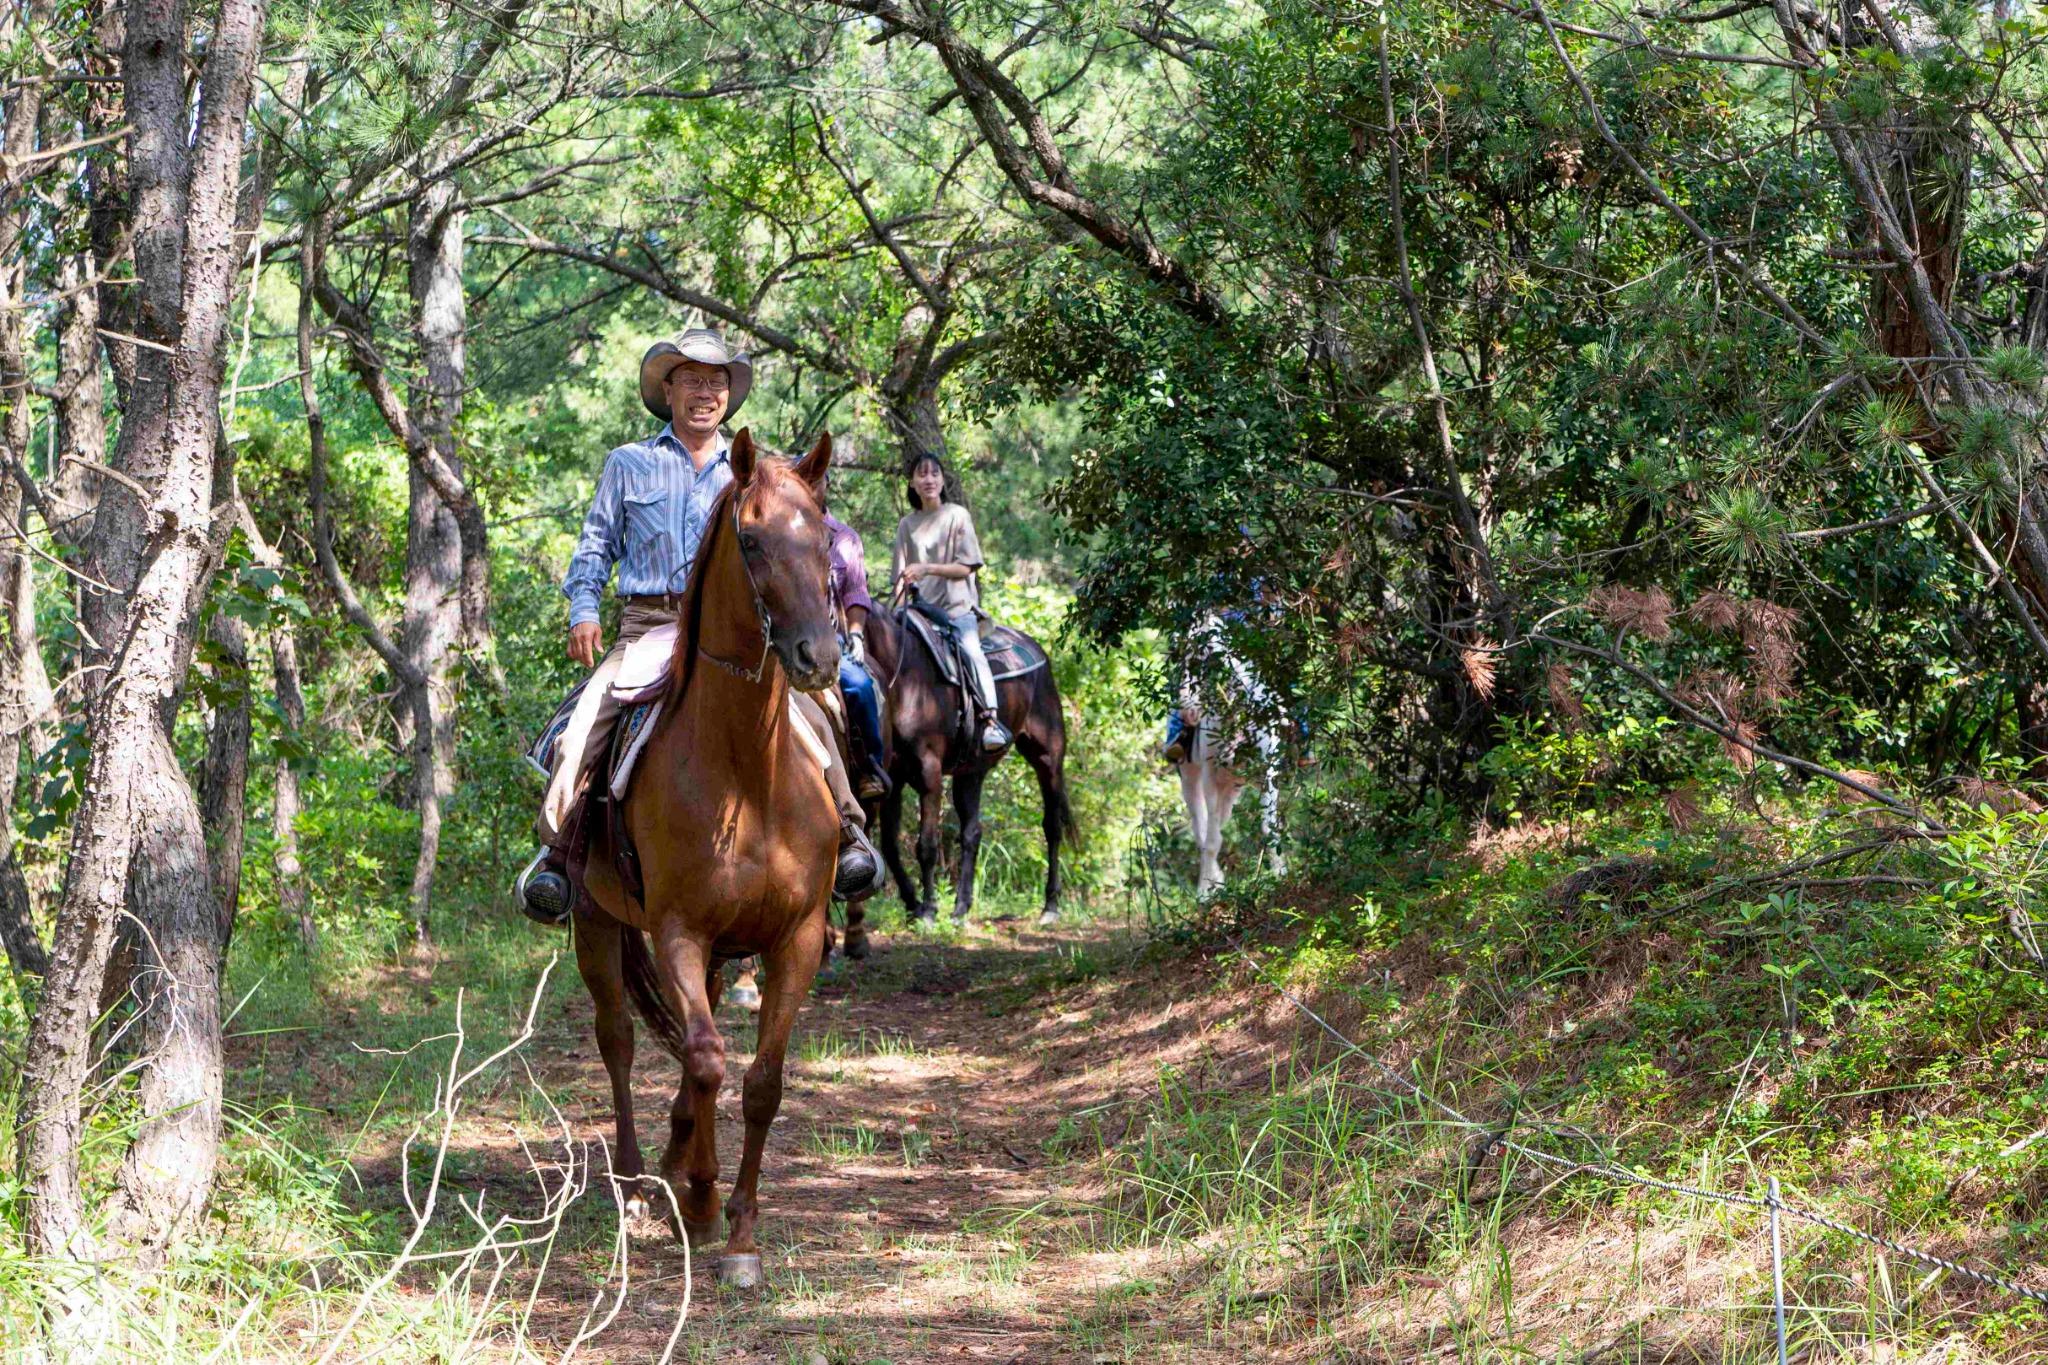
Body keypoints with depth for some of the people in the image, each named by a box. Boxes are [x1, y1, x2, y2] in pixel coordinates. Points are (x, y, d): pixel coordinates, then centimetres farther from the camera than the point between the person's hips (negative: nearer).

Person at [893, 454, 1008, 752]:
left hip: (958, 605, -4)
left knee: (971, 649, -28)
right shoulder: (907, 524, 13)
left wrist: (927, 568, -15)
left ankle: (992, 719, -34)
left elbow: (965, 568, -3)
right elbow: (902, 576, 11)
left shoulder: (957, 516, 4)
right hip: (922, 608, 4)